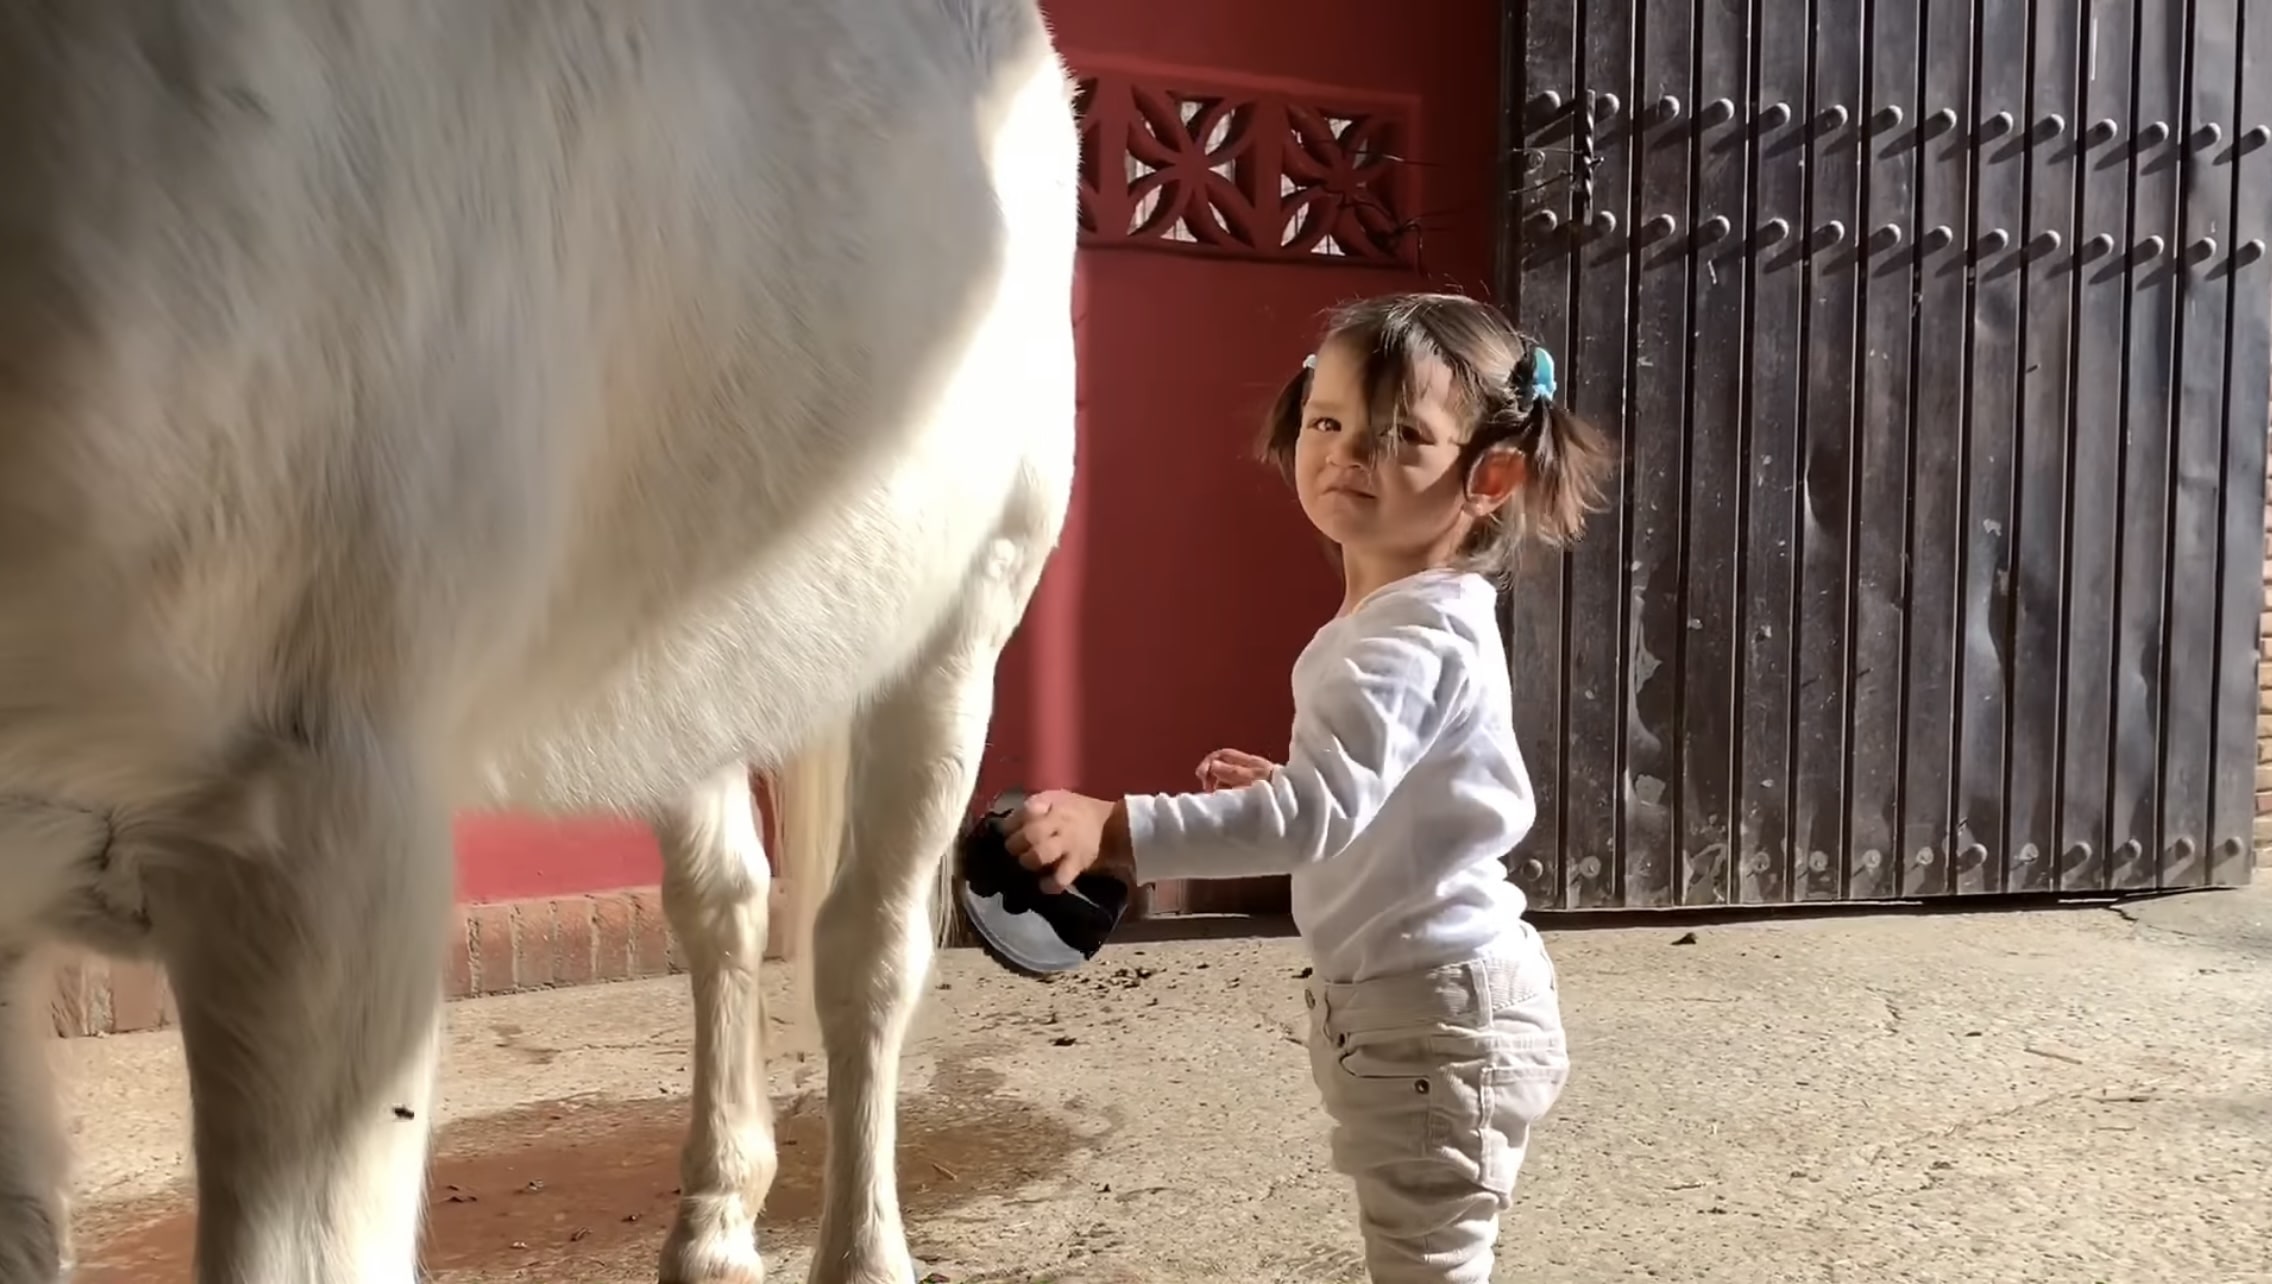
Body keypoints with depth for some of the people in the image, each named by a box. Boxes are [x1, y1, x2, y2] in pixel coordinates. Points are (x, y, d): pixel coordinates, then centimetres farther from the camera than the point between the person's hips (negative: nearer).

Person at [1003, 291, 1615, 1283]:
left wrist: (1116, 830, -43)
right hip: (1406, 996, 10)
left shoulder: (1410, 637, -25)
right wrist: (1276, 784, 9)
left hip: (1437, 1011, -10)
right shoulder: (1409, 616, 8)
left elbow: (1318, 813, -37)